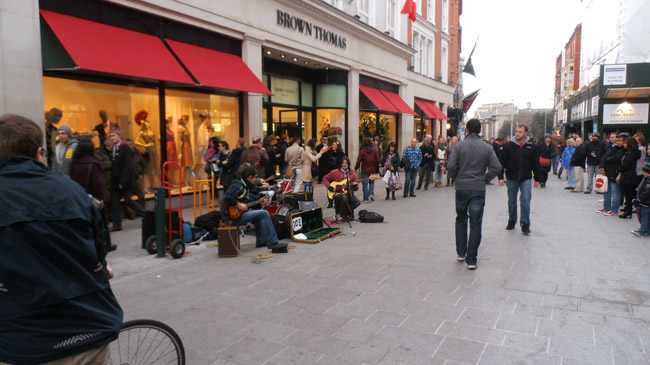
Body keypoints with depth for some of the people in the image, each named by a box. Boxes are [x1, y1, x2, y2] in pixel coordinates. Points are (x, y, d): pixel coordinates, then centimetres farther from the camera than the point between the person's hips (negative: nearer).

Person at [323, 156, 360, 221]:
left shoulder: (352, 174, 6)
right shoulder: (334, 172, 1)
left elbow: (356, 189, 6)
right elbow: (325, 178, 11)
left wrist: (355, 185, -18)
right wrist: (329, 187, -3)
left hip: (349, 194, 3)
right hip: (337, 194, -3)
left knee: (357, 202, -26)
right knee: (344, 197, -39)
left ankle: (340, 214, -9)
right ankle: (342, 215, -14)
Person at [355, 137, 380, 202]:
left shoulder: (362, 151, -9)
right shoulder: (375, 151, -1)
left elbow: (358, 161, -9)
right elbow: (378, 161, -1)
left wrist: (356, 168, 5)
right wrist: (377, 169, 9)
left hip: (365, 170, -2)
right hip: (373, 170, 3)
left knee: (365, 184, 4)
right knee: (372, 182, 19)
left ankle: (366, 198, 6)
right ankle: (371, 194, -2)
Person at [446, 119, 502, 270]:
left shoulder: (459, 146, -5)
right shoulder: (487, 147, -1)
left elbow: (451, 167, -12)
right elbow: (496, 167, -7)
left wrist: (456, 177, 8)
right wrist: (485, 178, 8)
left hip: (461, 188, 0)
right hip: (479, 189, 0)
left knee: (461, 219, 19)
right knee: (476, 223, 4)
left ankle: (461, 253, 23)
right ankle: (471, 259, 4)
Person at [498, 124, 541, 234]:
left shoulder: (531, 147, 2)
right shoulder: (508, 146, -2)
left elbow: (535, 164, 10)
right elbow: (501, 162, -2)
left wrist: (537, 179, 11)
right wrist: (500, 177, -8)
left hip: (526, 179, 0)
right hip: (512, 178, 0)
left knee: (525, 200, -8)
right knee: (511, 202, 11)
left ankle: (525, 223, 2)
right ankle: (512, 221, 27)